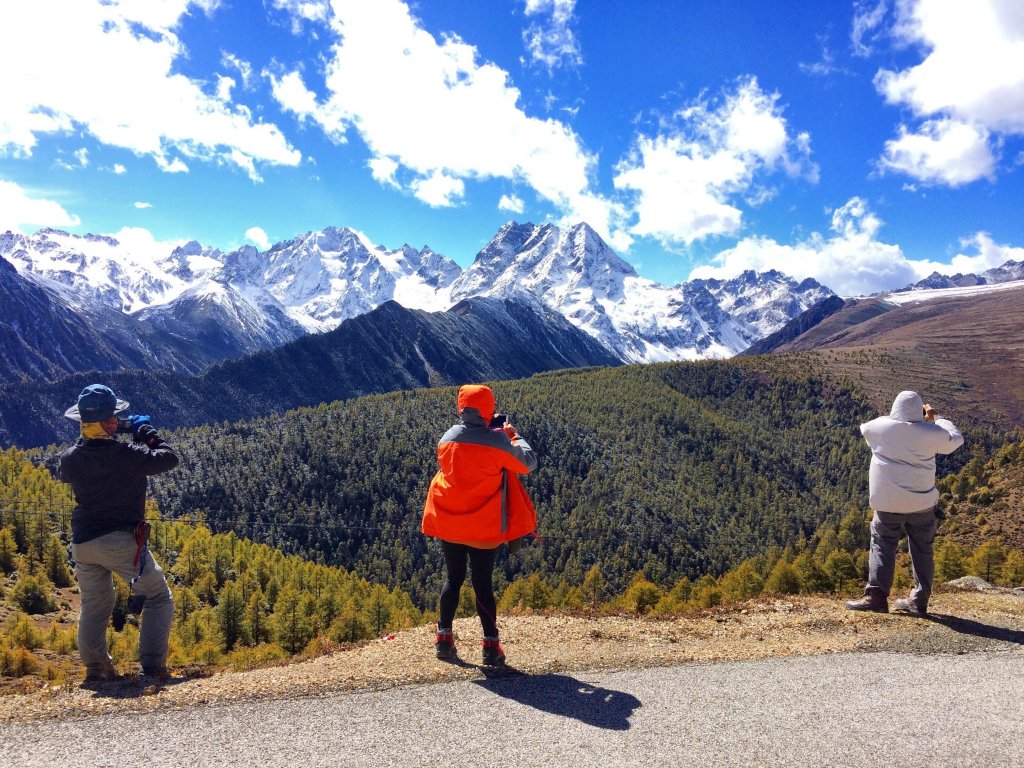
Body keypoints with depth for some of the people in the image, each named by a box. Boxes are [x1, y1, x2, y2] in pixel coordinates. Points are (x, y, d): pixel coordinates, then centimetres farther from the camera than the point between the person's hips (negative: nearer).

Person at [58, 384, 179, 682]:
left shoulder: (71, 458, -3)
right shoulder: (129, 455, -18)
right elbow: (169, 458, -3)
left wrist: (85, 438, 20)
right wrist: (147, 432, 9)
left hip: (82, 542, 5)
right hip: (121, 540, -5)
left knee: (93, 606, 23)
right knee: (159, 598, 8)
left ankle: (95, 668, 24)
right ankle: (153, 665, 1)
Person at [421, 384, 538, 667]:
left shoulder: (448, 438, -2)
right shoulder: (496, 440, -15)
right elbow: (529, 463, -4)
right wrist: (514, 435, 10)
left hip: (448, 524, 3)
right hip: (484, 527, -3)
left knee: (452, 579, 17)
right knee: (483, 583, 7)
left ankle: (444, 638, 20)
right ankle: (491, 646, 7)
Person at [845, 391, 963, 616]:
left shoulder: (880, 427, -8)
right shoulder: (930, 433, -7)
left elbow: (864, 428, 16)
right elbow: (955, 440, 12)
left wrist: (894, 416, 25)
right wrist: (936, 418, 21)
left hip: (888, 504, -1)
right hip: (922, 503, 1)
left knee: (882, 547, 5)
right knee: (922, 551, 12)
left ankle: (876, 596, -5)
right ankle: (919, 601, 16)